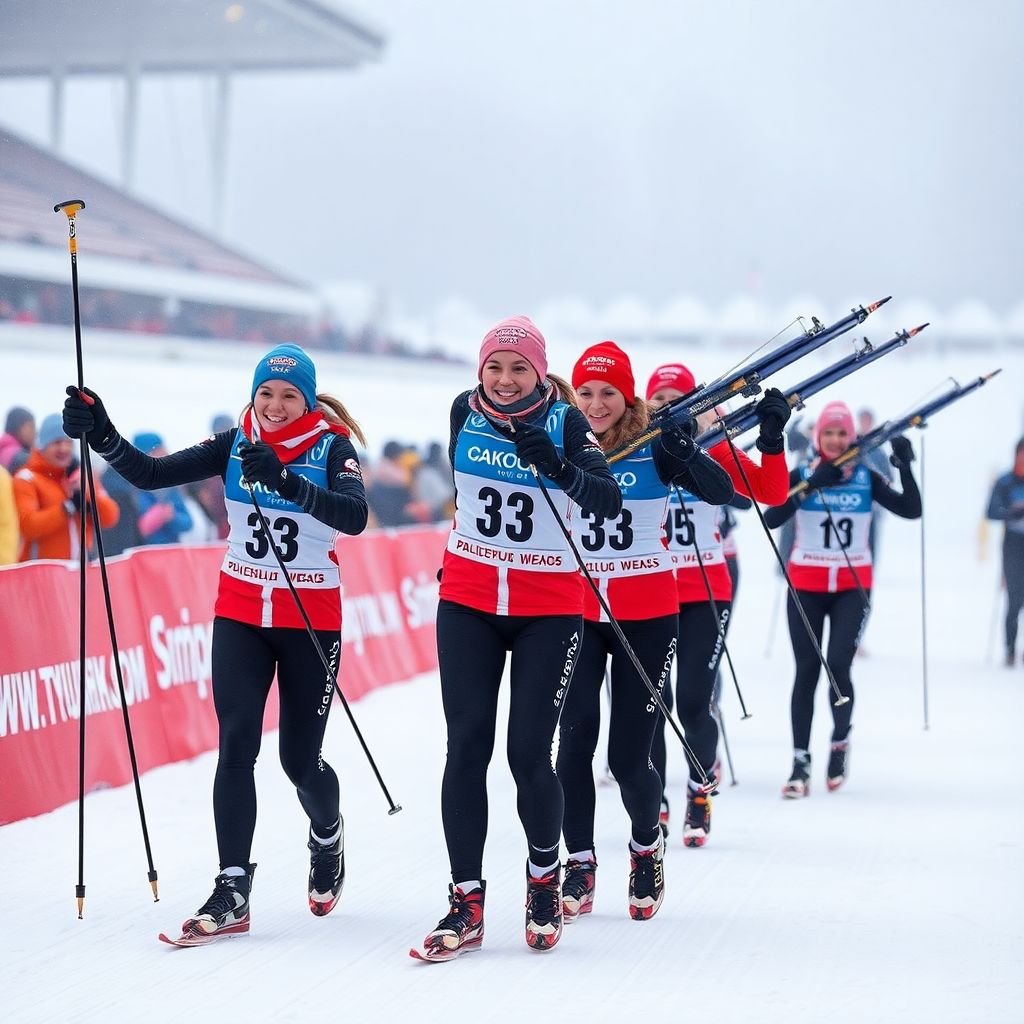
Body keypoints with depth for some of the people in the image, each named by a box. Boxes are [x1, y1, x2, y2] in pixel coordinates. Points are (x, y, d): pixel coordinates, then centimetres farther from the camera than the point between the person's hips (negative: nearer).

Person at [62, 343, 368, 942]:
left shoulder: (332, 447, -8)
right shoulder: (235, 445, 0)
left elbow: (355, 516, -26)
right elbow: (152, 474, -9)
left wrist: (287, 482, -40)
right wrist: (103, 435, -26)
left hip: (311, 620, -2)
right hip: (241, 615, 2)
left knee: (300, 758, 4)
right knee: (236, 744, -11)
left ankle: (328, 836, 38)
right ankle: (233, 892, -10)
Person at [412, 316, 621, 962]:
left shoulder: (565, 421, -9)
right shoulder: (465, 411, 1)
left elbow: (609, 502, -23)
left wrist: (557, 465, -38)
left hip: (549, 607, -3)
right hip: (468, 600, 3)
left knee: (529, 754, -7)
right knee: (466, 744, -5)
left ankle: (545, 879, 20)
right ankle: (466, 906, -1)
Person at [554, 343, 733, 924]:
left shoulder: (655, 447, -6)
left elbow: (721, 492, -18)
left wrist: (685, 449, -34)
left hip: (646, 616, -2)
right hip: (576, 612, 2)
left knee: (629, 757, -1)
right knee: (575, 742, -9)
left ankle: (647, 846, 27)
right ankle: (581, 865, 7)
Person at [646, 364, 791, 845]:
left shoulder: (713, 449, 0)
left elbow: (772, 493, -6)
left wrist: (773, 438, -19)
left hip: (705, 594, -1)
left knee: (693, 703, -6)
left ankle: (703, 780, 21)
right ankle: (654, 806, 17)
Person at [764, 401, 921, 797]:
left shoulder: (866, 478, 2)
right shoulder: (802, 476, -2)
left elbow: (911, 510, -4)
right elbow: (772, 518, -16)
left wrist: (905, 468, -17)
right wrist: (811, 485, -26)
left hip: (852, 587, 0)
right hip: (806, 586, 0)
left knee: (838, 665, -12)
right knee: (807, 671, -1)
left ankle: (840, 741, 13)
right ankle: (800, 763, 5)